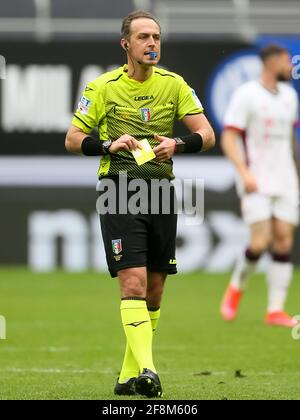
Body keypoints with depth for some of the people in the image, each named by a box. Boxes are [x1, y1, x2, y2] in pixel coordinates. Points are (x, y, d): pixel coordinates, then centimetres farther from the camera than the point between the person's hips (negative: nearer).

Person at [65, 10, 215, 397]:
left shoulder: (174, 85, 8)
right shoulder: (102, 87, 1)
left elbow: (206, 134, 4)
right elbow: (72, 140, 3)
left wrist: (177, 144, -16)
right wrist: (108, 145, -15)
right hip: (119, 191, -4)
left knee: (154, 289, 7)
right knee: (133, 282, -17)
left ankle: (130, 374, 19)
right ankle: (146, 369, -26)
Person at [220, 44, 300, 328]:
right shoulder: (245, 95, -8)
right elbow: (228, 139, -11)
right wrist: (245, 173, -22)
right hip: (256, 183, -6)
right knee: (260, 241, -15)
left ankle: (275, 311, -1)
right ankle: (236, 288, 12)